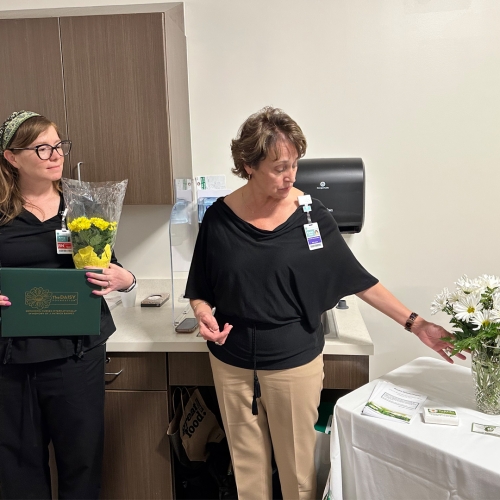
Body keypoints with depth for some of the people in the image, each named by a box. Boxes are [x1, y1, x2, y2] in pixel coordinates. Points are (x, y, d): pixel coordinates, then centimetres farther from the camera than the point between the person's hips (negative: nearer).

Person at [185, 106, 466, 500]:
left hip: (295, 363, -1)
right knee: (246, 468, 15)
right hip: (233, 363, 1)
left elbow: (358, 279, -1)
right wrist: (204, 314, -17)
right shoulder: (220, 218, -6)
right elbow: (199, 290, 4)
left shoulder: (311, 216, -8)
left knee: (298, 468, 11)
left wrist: (415, 323, -4)